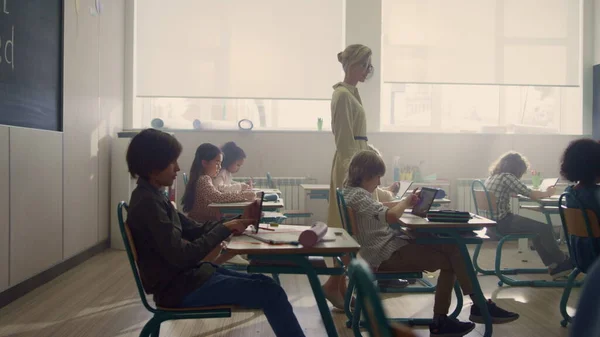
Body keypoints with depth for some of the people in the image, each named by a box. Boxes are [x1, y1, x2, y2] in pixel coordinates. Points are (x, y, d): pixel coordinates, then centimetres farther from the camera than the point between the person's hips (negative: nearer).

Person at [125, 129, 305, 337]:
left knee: (264, 283, 9)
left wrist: (239, 221, 0)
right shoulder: (147, 202, -20)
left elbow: (194, 230, 12)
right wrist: (225, 229, -17)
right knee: (270, 293, -12)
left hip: (186, 276, 10)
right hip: (179, 288, -10)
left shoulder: (153, 196, 11)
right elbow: (181, 256, -24)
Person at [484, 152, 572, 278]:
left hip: (493, 222, 10)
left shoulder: (492, 177, 12)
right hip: (502, 223, -10)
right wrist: (547, 193, 7)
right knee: (545, 229, -1)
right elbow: (531, 195, -13)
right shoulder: (506, 177, -15)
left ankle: (555, 267, 22)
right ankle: (562, 262, 21)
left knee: (537, 228, 19)